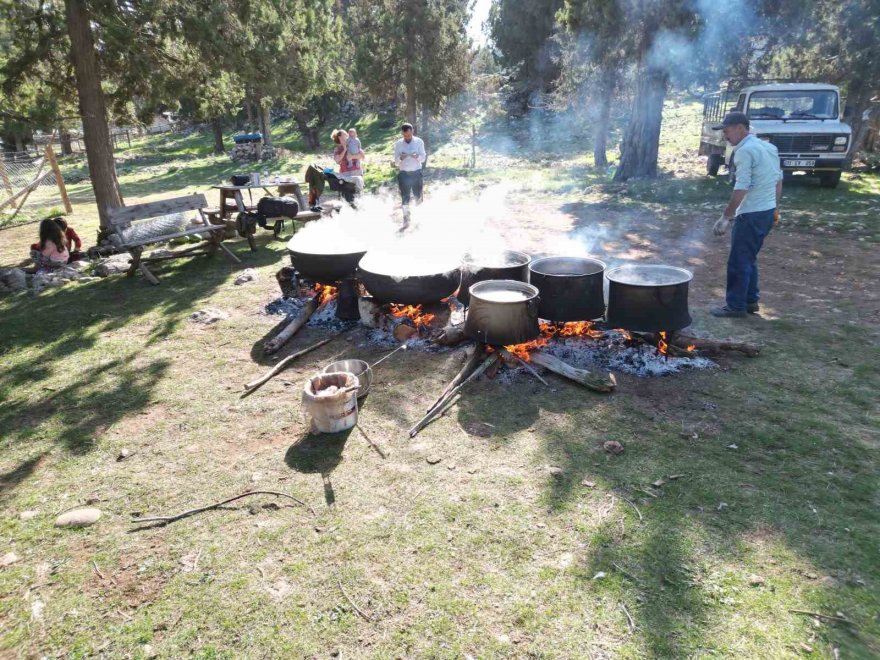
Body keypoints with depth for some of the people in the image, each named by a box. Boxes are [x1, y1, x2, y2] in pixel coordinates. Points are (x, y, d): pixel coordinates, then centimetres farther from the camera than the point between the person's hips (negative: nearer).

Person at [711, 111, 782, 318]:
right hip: (767, 211, 9)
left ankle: (735, 306, 7)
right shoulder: (768, 147, 13)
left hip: (751, 214, -9)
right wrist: (775, 207, 26)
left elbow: (741, 188, -22)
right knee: (749, 258, 18)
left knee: (739, 261, 0)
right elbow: (778, 179, 18)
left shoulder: (745, 151, -16)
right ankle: (750, 301, 25)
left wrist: (726, 217, -20)